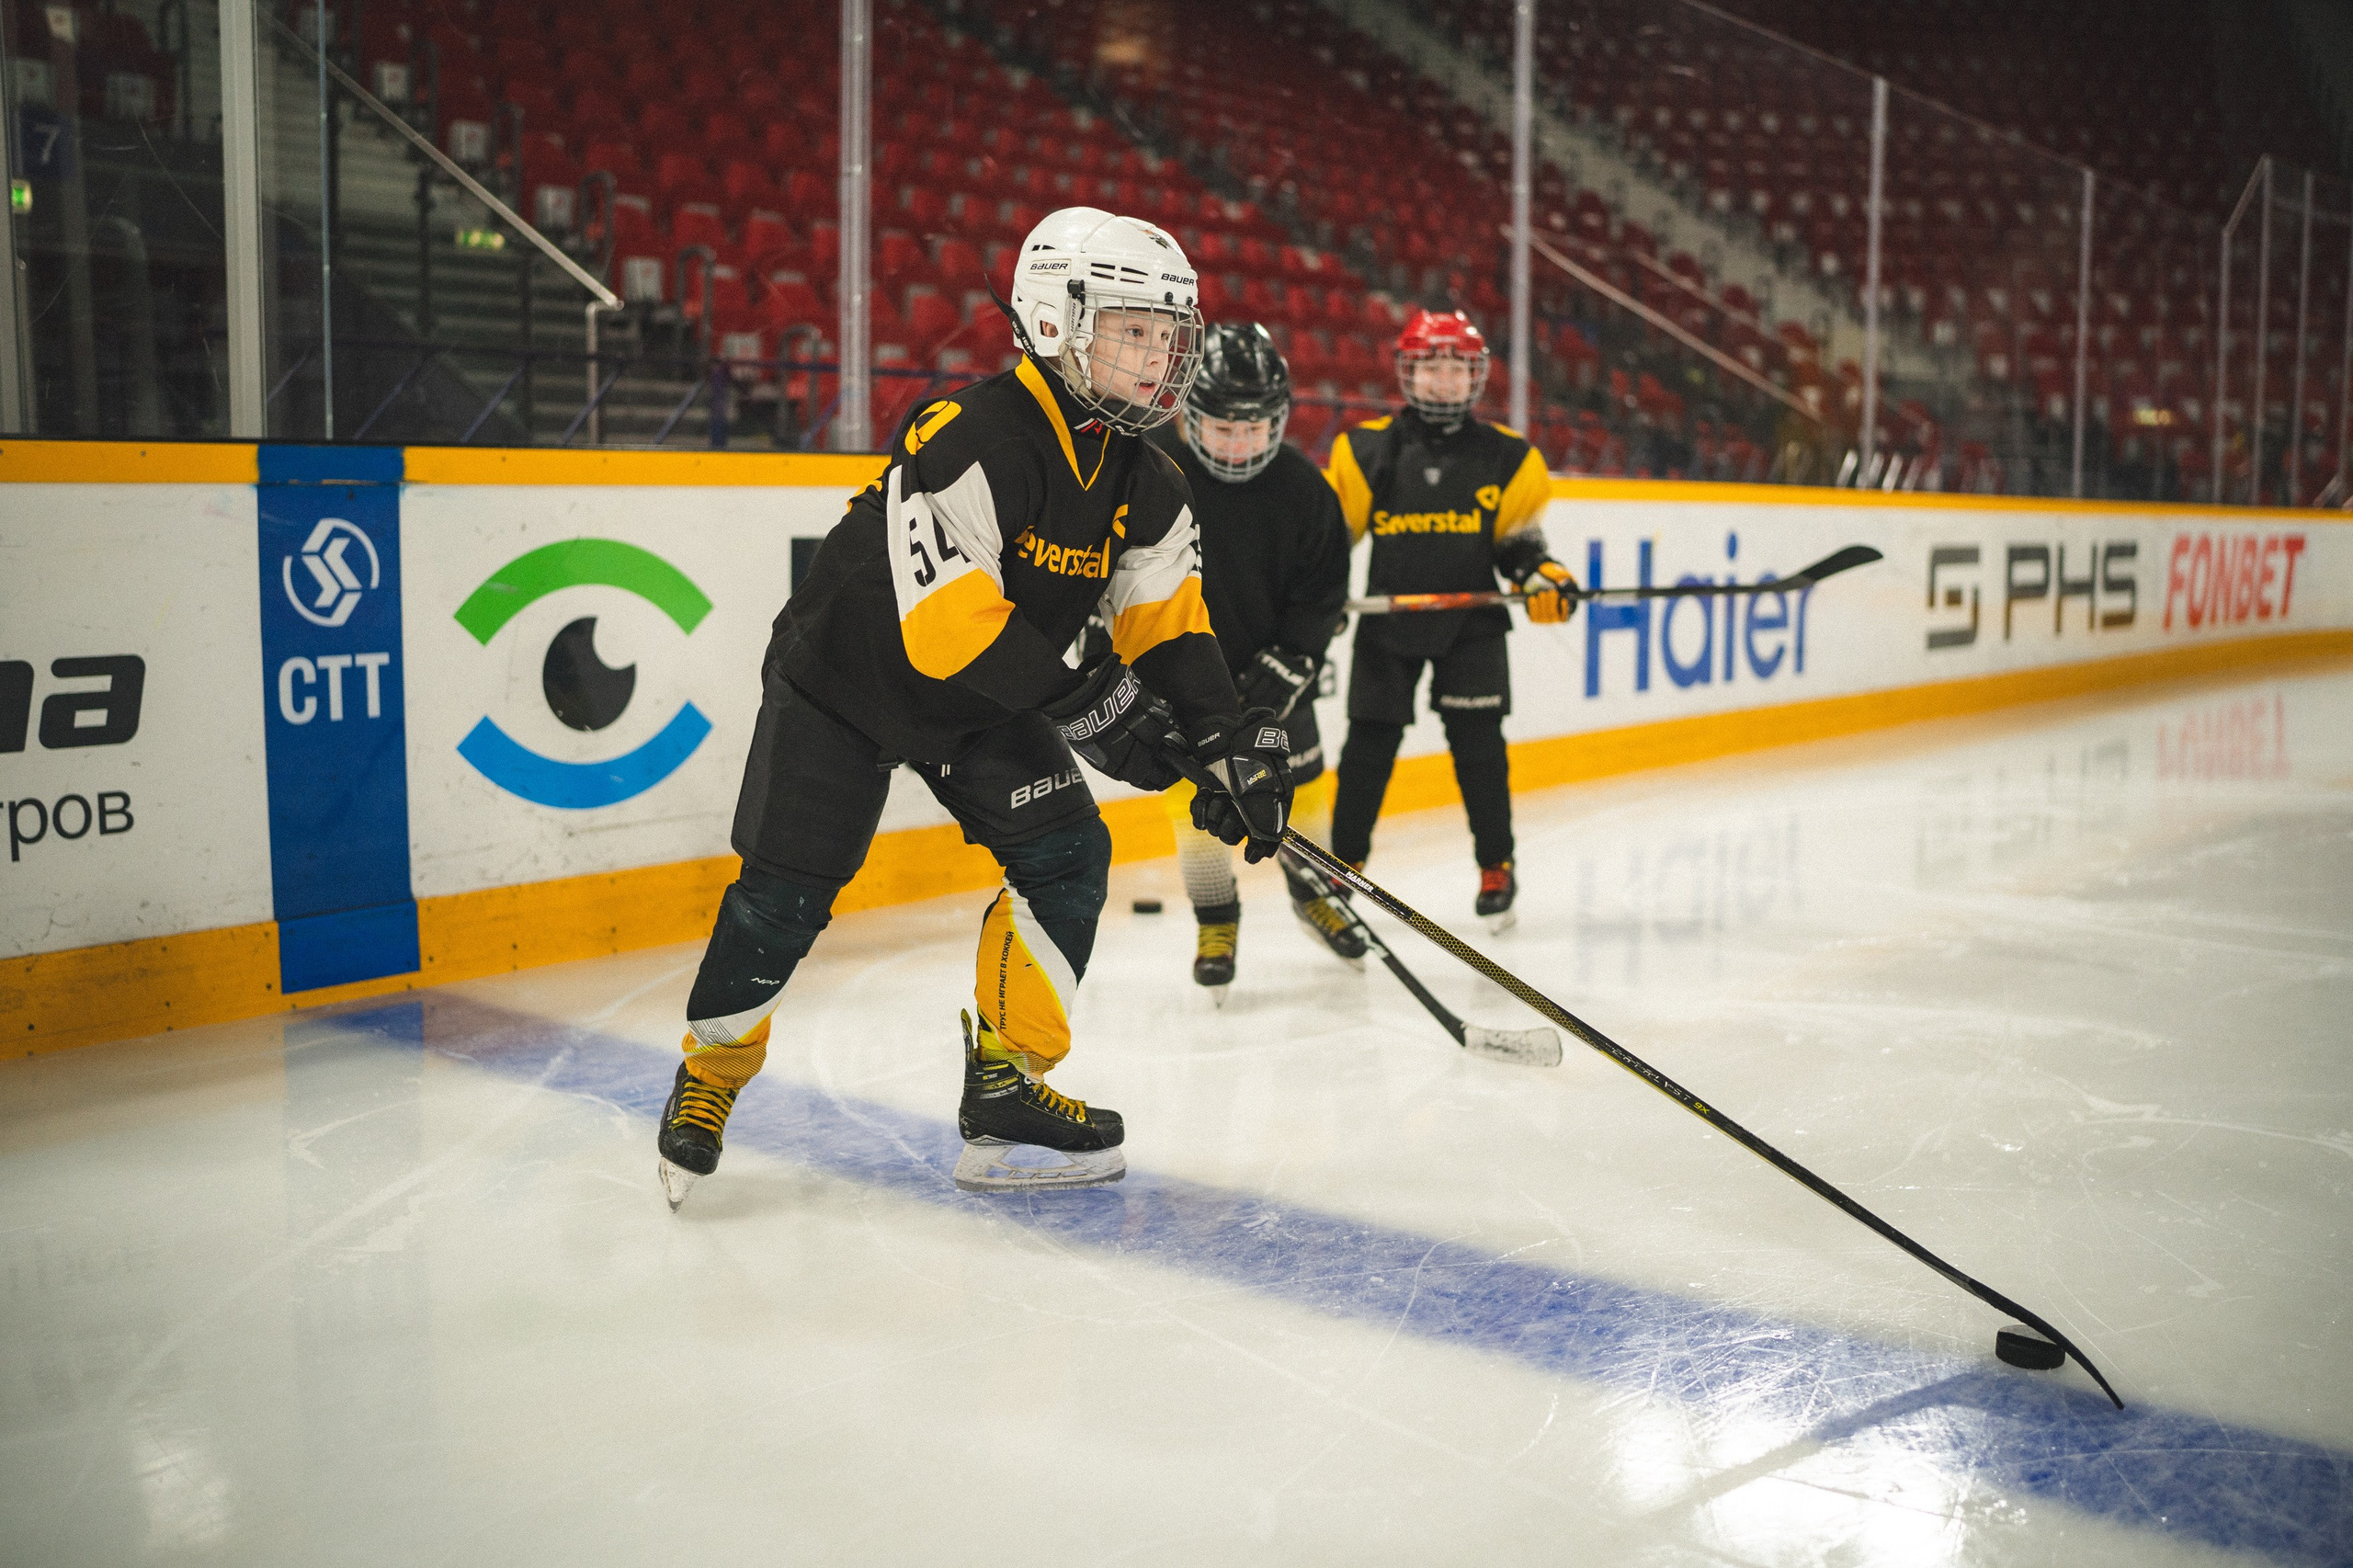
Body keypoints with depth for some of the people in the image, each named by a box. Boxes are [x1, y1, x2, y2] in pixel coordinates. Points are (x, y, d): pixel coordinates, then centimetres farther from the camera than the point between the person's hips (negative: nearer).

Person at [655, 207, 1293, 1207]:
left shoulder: (1145, 486, -5)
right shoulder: (970, 441, -30)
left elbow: (1169, 629, -2)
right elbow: (946, 628, -36)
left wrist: (1232, 745, -16)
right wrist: (1083, 705, -33)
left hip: (983, 702, 7)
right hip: (842, 681, -7)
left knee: (1069, 857, -6)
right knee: (787, 895, -4)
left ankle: (1005, 1089, 5)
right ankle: (709, 1076, 23)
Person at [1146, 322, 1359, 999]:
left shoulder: (1301, 487, -12)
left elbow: (1321, 594, -7)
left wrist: (1282, 670, -15)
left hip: (1269, 664, 2)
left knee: (1301, 778, 10)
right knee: (1195, 785, -5)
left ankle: (1312, 891, 36)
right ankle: (1216, 920, 14)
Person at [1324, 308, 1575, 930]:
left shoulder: (1506, 456, 0)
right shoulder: (1367, 448, -3)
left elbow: (1519, 536, 6)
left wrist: (1541, 575, -12)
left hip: (1471, 622, 0)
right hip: (1387, 618, 0)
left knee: (1478, 740, -2)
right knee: (1370, 742, 1)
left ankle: (1496, 867, 15)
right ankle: (1344, 863, 16)